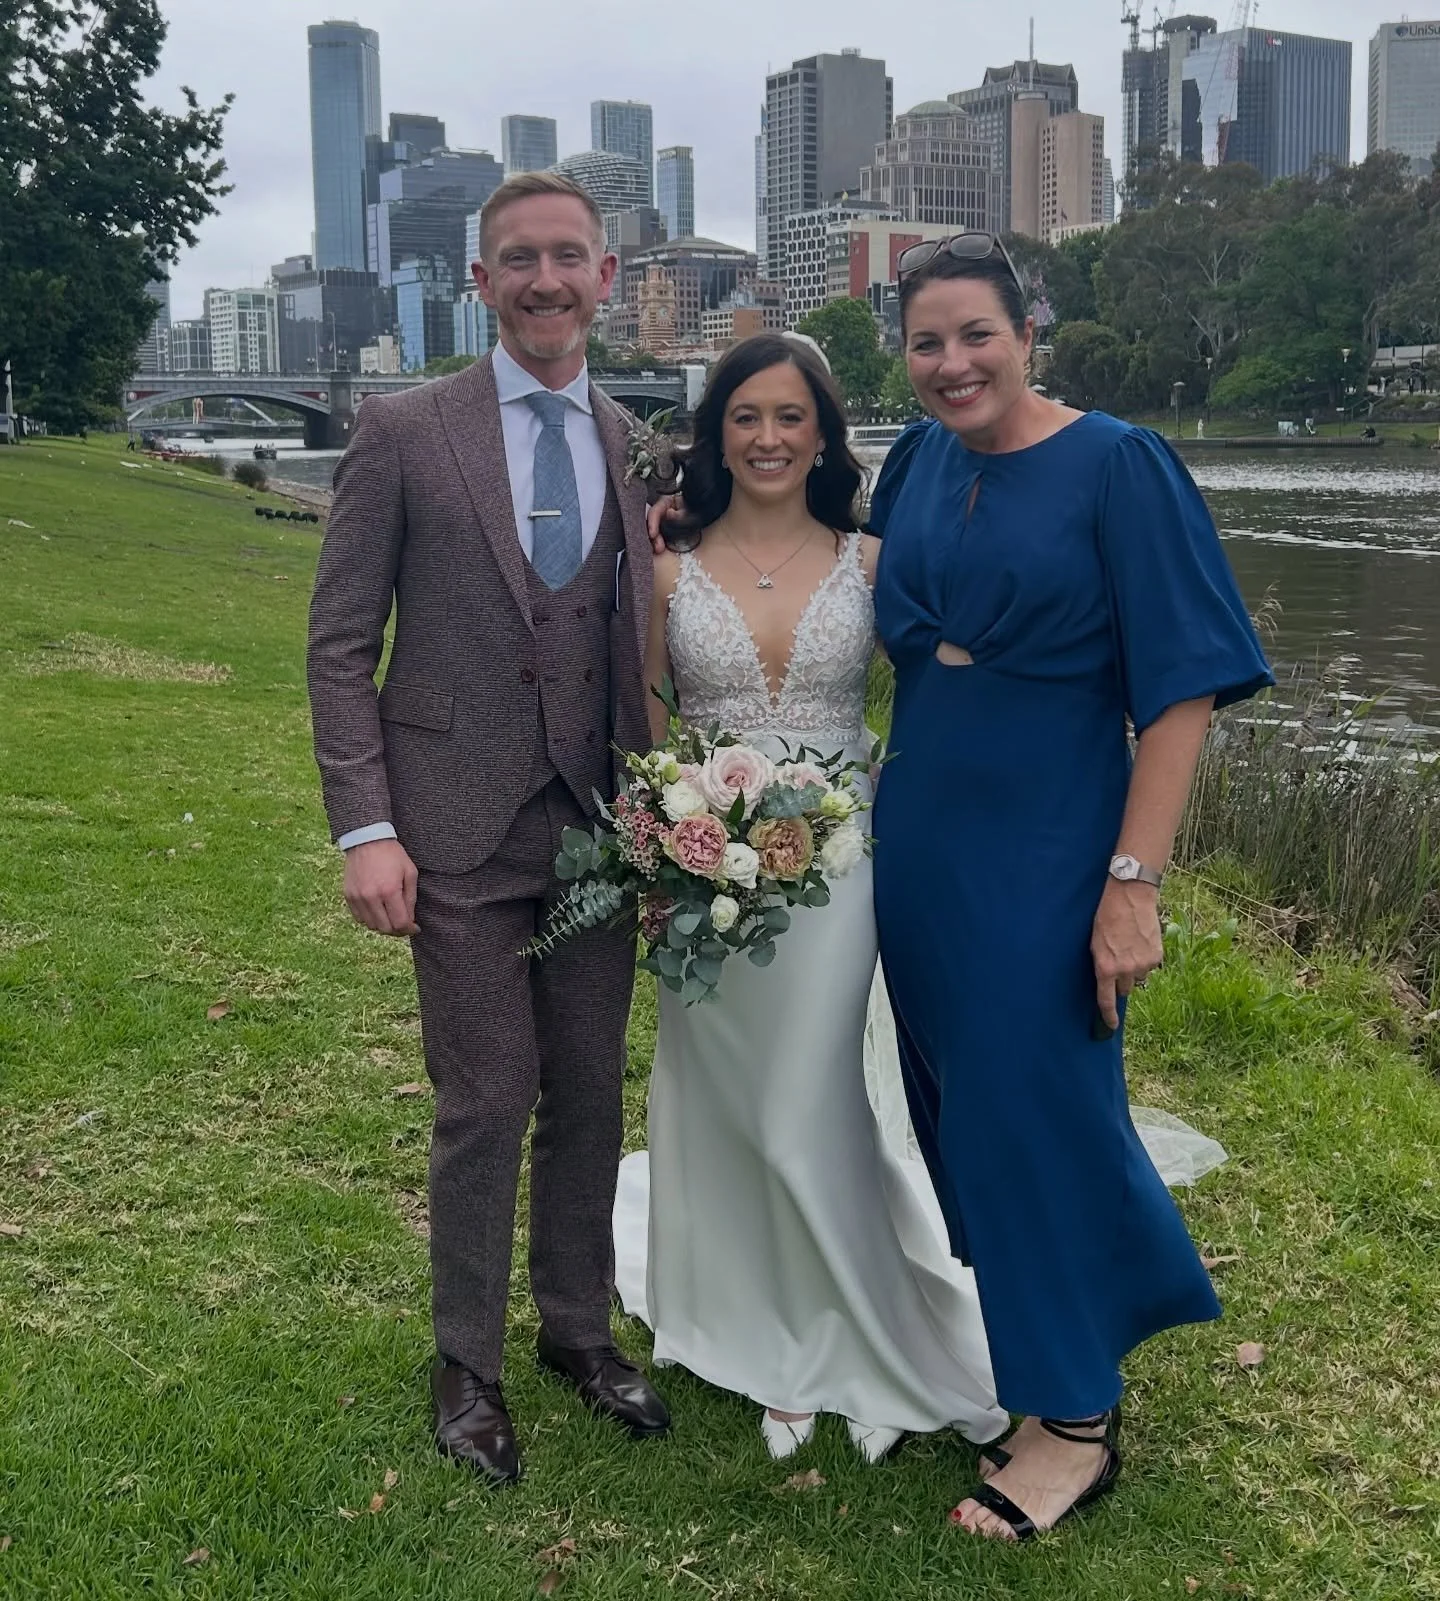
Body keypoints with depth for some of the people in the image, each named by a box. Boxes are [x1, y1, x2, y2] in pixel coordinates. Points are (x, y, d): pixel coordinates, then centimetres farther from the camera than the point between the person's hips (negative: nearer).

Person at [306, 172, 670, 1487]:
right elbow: (341, 645, -4)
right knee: (485, 1105, 3)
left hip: (599, 826, 4)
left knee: (591, 1095, 13)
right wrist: (365, 828, -11)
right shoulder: (404, 432, -3)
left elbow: (638, 646, 10)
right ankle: (468, 1362, 24)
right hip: (462, 831, -3)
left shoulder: (634, 449, 8)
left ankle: (579, 1326, 33)